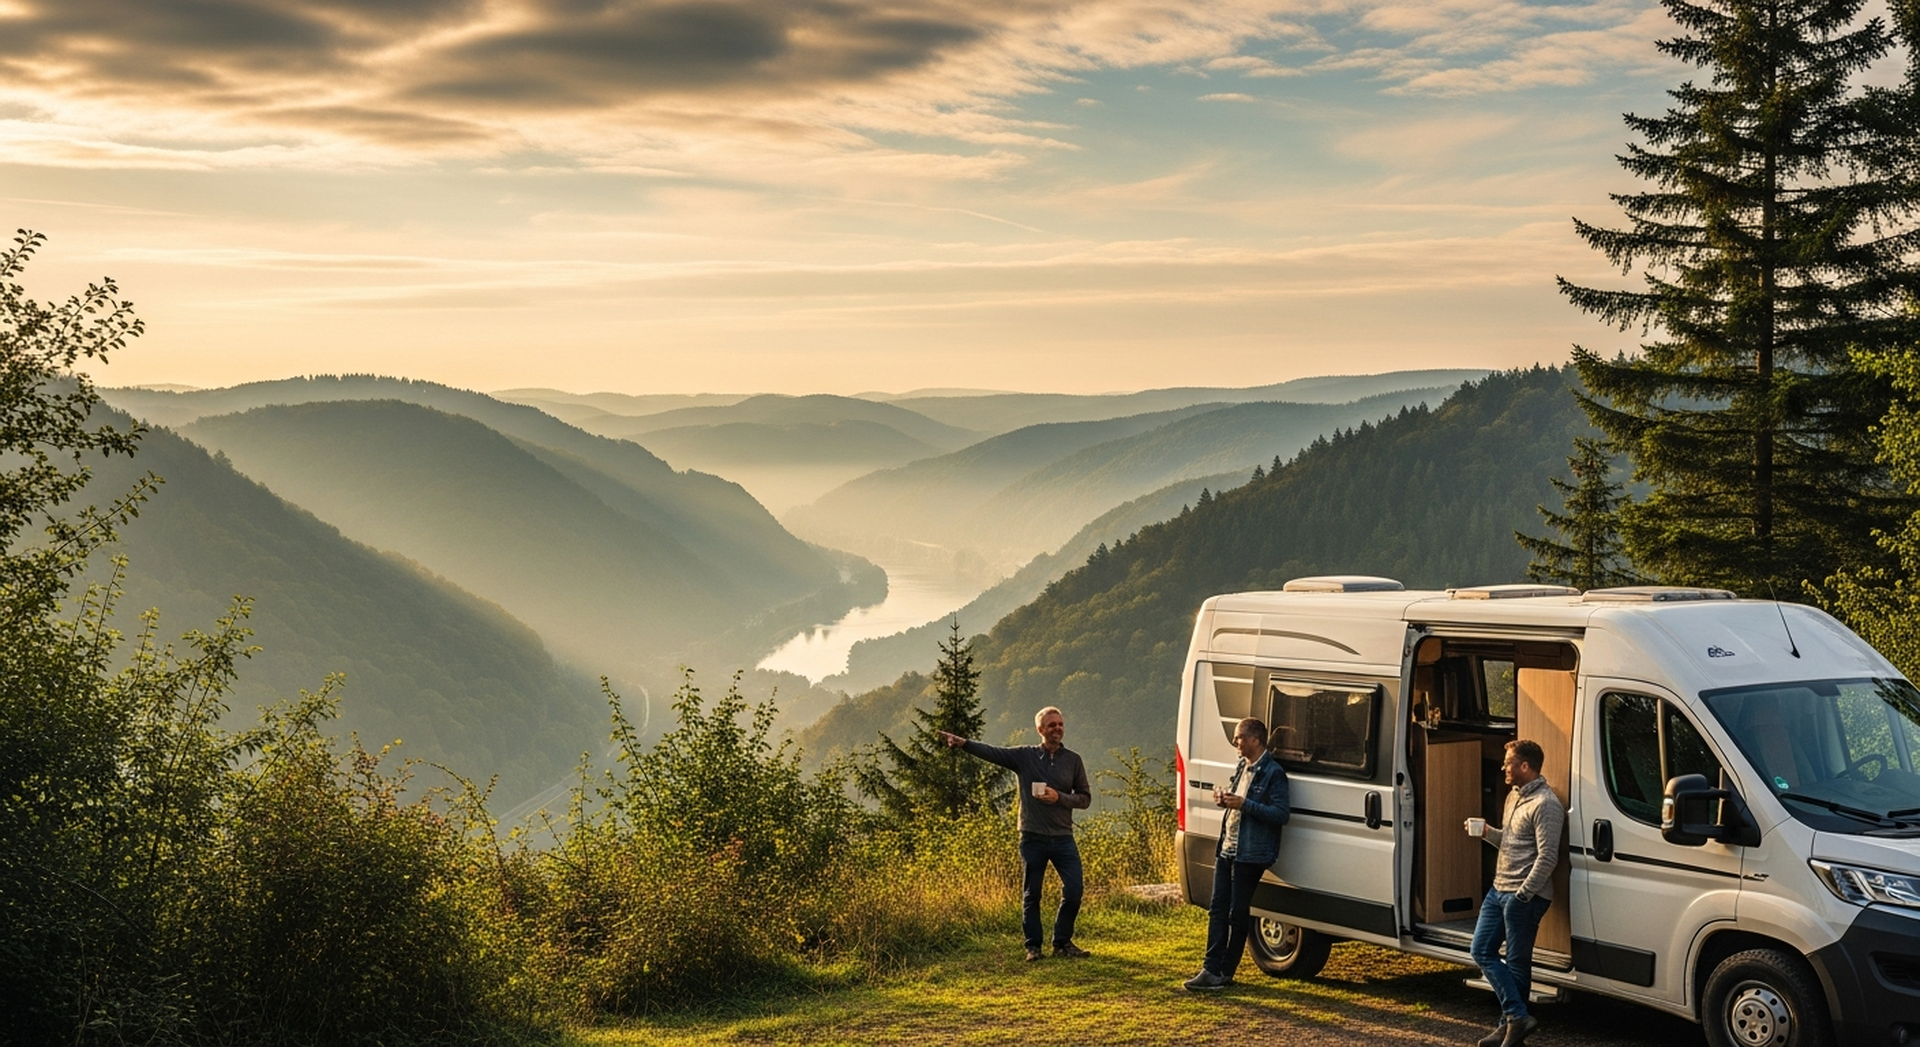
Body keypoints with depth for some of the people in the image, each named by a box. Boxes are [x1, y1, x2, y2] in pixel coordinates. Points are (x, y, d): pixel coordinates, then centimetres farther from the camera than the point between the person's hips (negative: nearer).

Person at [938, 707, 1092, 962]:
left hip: (1063, 838, 1)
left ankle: (1062, 943, 14)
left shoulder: (1073, 760, 5)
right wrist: (963, 743, -26)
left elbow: (1085, 798, 7)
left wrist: (1059, 798, -11)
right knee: (1031, 894, 6)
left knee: (1074, 890, -3)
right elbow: (992, 752, -11)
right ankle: (1033, 946, 17)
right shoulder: (1024, 755, 1)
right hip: (1032, 838, -1)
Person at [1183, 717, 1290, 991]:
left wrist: (1244, 804, -24)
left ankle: (1224, 973, 7)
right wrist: (1225, 799, 4)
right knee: (1217, 909, 5)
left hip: (1250, 854, -8)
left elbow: (1282, 814, -18)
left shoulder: (1273, 773, -13)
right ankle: (1212, 969, 6)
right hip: (1227, 848, 8)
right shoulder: (1241, 767, 15)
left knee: (1238, 914, 0)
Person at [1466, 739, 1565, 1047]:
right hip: (1499, 890, 10)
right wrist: (1487, 833, 6)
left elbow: (1548, 857, -21)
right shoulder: (1514, 796, 14)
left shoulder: (1545, 805, -17)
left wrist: (1522, 894, -22)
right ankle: (1517, 1018, 9)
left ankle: (1512, 1022, 8)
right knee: (1482, 951, 7)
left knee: (1517, 962, -1)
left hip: (1525, 896, -10)